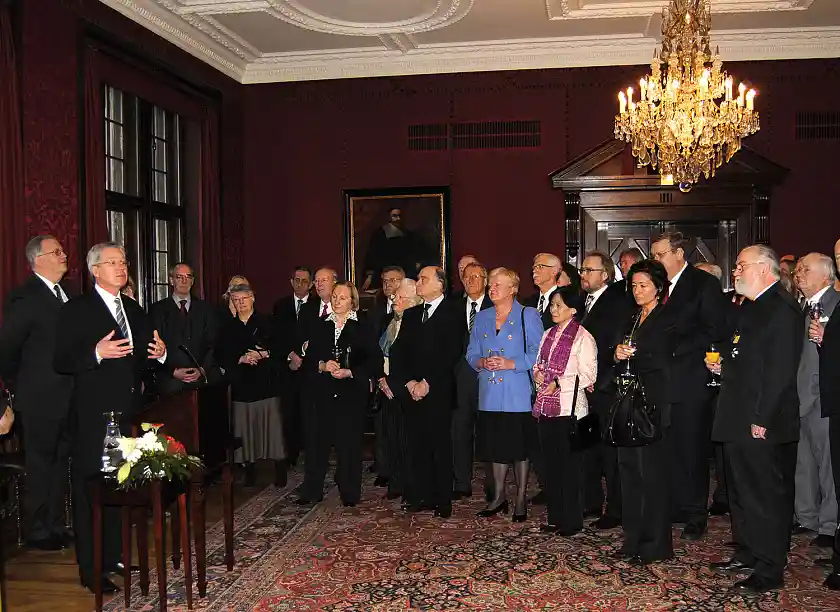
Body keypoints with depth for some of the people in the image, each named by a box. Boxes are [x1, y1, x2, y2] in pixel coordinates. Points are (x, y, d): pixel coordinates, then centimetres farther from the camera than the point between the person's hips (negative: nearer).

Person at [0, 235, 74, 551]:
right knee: (40, 466, 5)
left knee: (60, 463, 16)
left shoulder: (67, 294, 8)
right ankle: (37, 531, 19)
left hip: (68, 398, 7)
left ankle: (56, 526, 29)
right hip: (41, 400, -7)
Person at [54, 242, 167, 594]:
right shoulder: (76, 311, -5)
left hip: (129, 413, 6)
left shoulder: (135, 311, 15)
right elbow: (61, 363, -11)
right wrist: (96, 353, -25)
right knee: (90, 490, 1)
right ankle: (92, 570, 10)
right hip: (95, 416, -6)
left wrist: (159, 355, 0)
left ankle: (116, 555, 26)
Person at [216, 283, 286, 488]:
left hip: (267, 381, -2)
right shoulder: (227, 327, 13)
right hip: (241, 384, 2)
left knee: (273, 424, -4)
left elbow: (281, 347, 2)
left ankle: (280, 471, 5)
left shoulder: (267, 322, 6)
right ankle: (249, 471, 12)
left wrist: (263, 354, -14)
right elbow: (221, 356, 7)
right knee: (245, 428, 1)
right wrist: (241, 359, -8)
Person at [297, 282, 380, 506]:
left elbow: (375, 361, -6)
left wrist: (349, 372, -14)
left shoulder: (361, 328, -1)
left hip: (352, 394, -3)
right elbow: (308, 359, 10)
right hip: (324, 393, 3)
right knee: (318, 441, 3)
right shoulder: (321, 328, 11)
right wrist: (322, 365, -10)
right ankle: (311, 491, 14)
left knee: (349, 443, 2)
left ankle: (350, 493, 14)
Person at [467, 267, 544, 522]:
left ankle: (520, 500, 15)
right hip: (490, 395, 4)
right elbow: (471, 353, 14)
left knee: (520, 448, 3)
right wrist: (481, 362, -7)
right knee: (496, 446, 11)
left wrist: (511, 364, -17)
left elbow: (538, 353, -7)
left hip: (517, 394, -4)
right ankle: (498, 497, 24)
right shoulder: (482, 317, 12)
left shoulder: (528, 315, -3)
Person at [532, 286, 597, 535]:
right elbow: (538, 365, 22)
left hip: (569, 407, -7)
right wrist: (537, 374, 1)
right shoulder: (549, 335, 15)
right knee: (551, 463, 12)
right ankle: (555, 517, 21)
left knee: (569, 465, 0)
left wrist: (559, 383, -17)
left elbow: (588, 375, -13)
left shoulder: (582, 337, -8)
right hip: (545, 406, 7)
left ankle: (572, 520, 11)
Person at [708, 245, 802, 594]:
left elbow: (781, 370, -21)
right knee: (741, 492, 19)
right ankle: (747, 554, 32)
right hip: (738, 420, 10)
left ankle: (770, 571, 11)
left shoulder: (782, 308, -15)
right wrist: (724, 366, 8)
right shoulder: (751, 307, 16)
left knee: (766, 497, 0)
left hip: (762, 424, -10)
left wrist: (762, 419, -22)